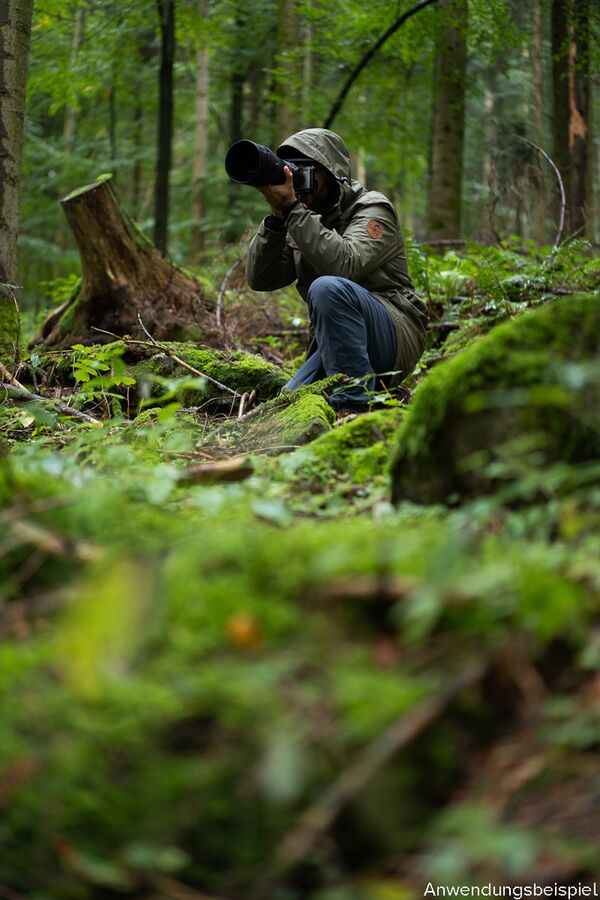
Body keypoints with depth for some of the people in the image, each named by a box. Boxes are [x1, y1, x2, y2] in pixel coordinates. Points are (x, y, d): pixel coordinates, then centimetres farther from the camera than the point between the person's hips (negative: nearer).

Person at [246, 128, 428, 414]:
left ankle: (355, 404, -27)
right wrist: (277, 218, -13)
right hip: (335, 345, 7)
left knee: (328, 287, -33)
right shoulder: (304, 221, 11)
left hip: (396, 336, -7)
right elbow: (260, 279, 0)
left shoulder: (371, 208, -8)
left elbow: (344, 265, -29)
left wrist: (292, 208, -28)